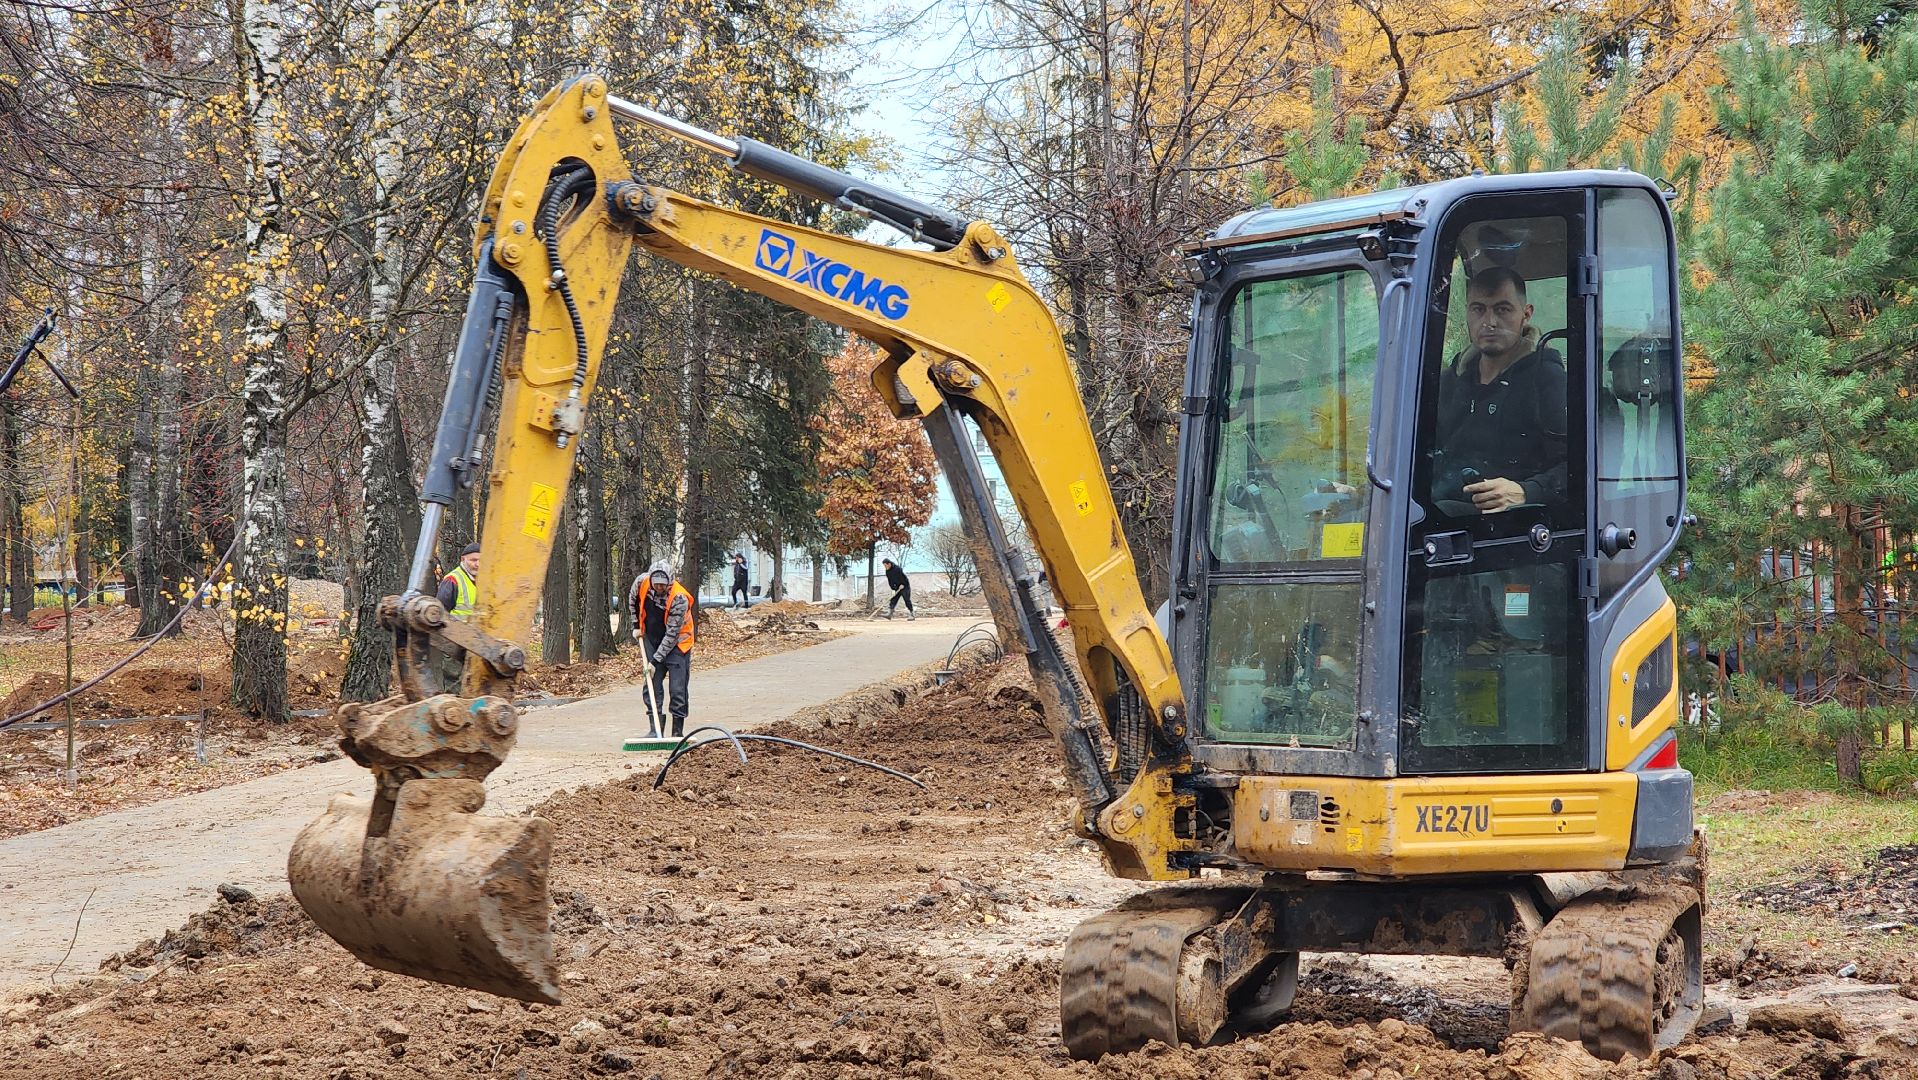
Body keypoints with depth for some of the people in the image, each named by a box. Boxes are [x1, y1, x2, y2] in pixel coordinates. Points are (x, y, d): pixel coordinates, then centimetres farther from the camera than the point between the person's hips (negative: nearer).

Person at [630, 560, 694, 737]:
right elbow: (633, 600, 11)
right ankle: (655, 730, 7)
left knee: (677, 690, -6)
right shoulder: (641, 582, -15)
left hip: (676, 644, -4)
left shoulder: (679, 599, -28)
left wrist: (656, 660, -24)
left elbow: (672, 634, -25)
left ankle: (678, 731, 3)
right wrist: (636, 626, 10)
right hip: (652, 642, 4)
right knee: (652, 687, 1)